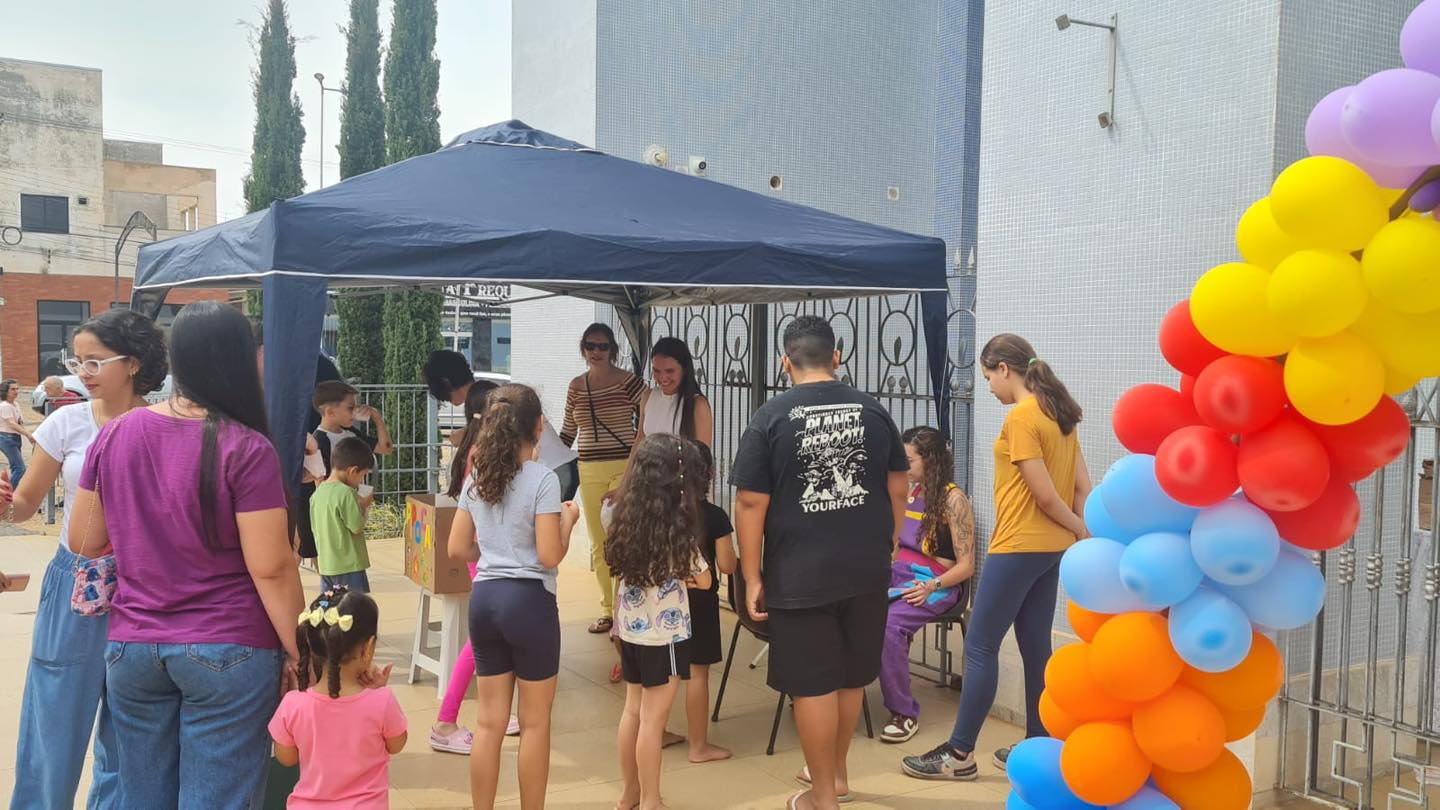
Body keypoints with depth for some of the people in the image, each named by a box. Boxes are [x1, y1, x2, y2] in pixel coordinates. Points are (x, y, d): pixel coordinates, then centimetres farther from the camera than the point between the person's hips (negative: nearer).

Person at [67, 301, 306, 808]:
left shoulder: (115, 435, 1)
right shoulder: (247, 449, -15)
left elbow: (83, 542, 10)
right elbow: (270, 569, -16)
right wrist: (298, 652, -6)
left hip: (130, 647, 5)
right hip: (227, 652, -5)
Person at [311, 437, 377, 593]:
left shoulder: (317, 493, 5)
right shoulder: (347, 493, -19)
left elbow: (315, 527, 13)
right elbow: (357, 527, -17)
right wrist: (362, 507, 0)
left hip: (325, 565, 8)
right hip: (349, 566, -8)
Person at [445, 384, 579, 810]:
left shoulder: (476, 478, 5)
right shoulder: (542, 479, -12)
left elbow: (457, 549, 9)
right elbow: (550, 556, -15)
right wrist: (568, 520, 2)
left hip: (484, 598, 6)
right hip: (528, 600, -6)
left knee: (489, 721, 14)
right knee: (534, 722, 9)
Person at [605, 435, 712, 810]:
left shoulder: (627, 519, -1)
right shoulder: (677, 528, -19)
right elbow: (703, 580, -8)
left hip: (630, 629, 7)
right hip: (664, 634, -7)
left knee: (633, 710, 17)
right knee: (653, 719, 2)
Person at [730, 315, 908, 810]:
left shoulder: (771, 418, -7)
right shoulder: (873, 411, 3)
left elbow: (751, 503, -9)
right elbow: (897, 490, 9)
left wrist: (751, 577, -2)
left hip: (801, 576, -4)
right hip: (866, 570, 4)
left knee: (812, 685, 7)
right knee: (851, 677, 19)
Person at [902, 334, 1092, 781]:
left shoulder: (1020, 417, -17)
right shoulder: (1058, 412, 10)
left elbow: (1045, 494, -17)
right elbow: (1083, 486, 11)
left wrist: (1082, 532, -2)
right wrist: (1083, 533, 10)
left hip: (1018, 547, -9)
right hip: (1050, 547, 9)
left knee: (980, 646, -2)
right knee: (1035, 646, 14)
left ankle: (960, 753, 4)